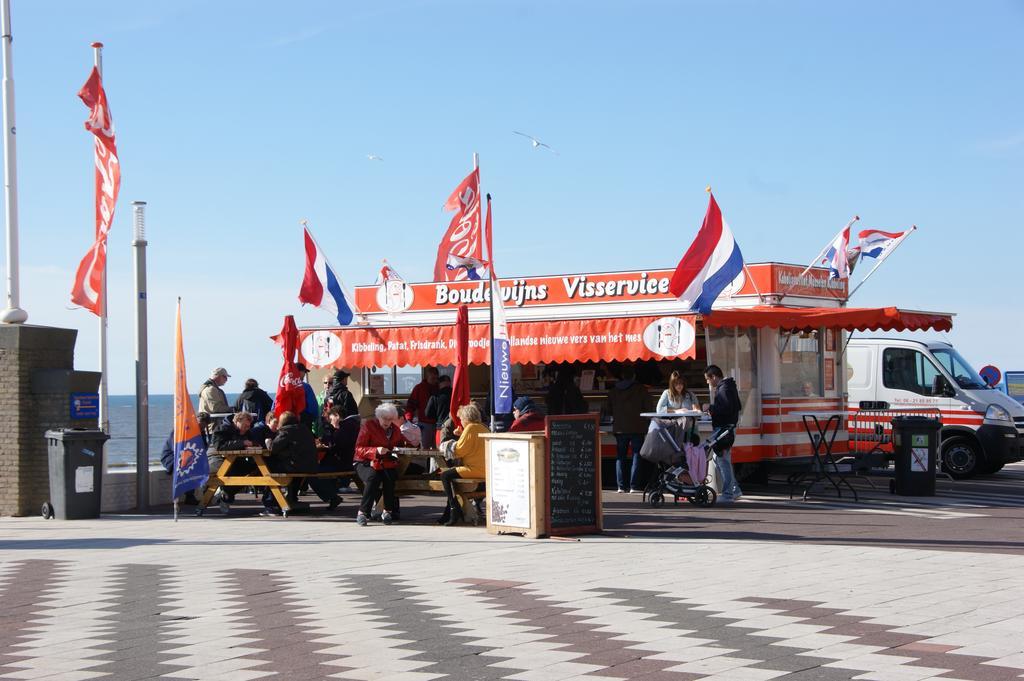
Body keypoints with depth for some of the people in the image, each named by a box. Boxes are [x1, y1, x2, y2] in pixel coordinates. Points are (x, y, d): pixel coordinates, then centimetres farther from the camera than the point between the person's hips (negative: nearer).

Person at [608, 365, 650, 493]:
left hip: (619, 427, 3)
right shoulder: (641, 389, -3)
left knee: (620, 456, 9)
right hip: (637, 427, -3)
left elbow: (609, 408, 10)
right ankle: (634, 486, -8)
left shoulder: (615, 390, 6)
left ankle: (621, 486, 2)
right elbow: (646, 407, -4)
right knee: (636, 456, 0)